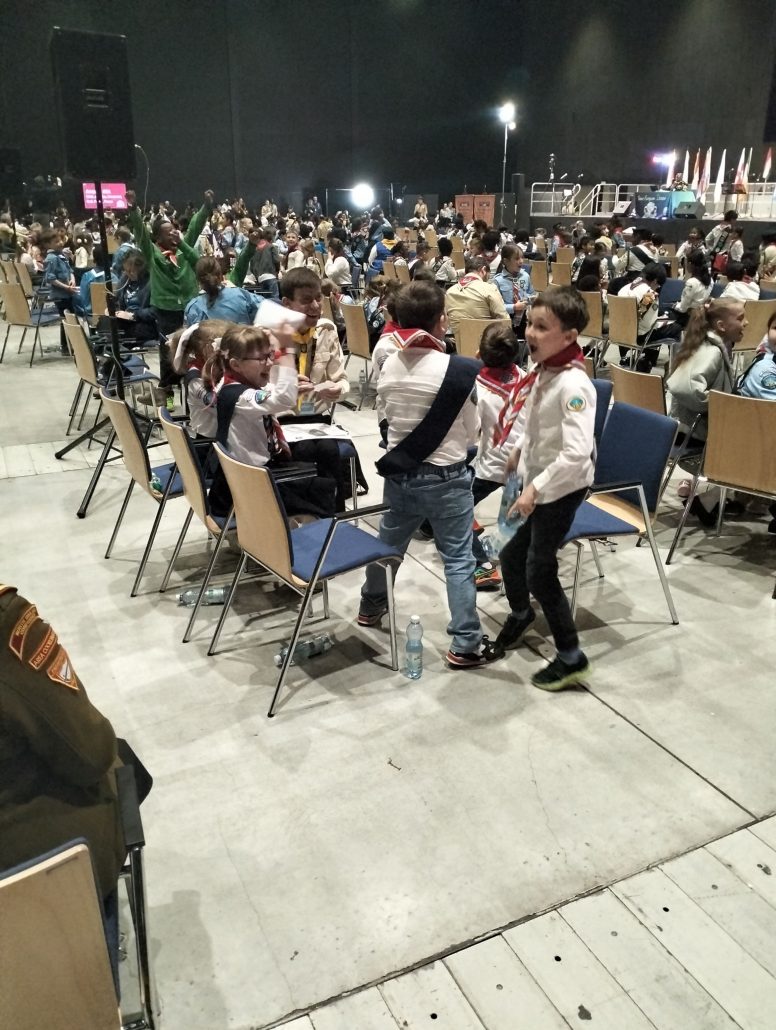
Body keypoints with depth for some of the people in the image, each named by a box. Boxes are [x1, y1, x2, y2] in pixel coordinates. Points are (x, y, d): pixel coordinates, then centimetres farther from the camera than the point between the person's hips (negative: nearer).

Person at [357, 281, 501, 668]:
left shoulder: (388, 367, -4)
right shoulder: (458, 370, -18)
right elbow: (472, 430, -6)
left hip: (398, 471, 6)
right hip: (445, 477, -5)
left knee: (388, 541, 24)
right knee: (458, 559, 4)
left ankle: (371, 605, 45)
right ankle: (465, 644, 9)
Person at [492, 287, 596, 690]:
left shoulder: (573, 385, -26)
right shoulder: (543, 371, 0)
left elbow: (577, 454, -34)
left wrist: (535, 488, -30)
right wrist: (520, 449, 15)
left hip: (561, 488, -8)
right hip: (536, 481, 8)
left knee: (540, 571, 0)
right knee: (511, 554, 19)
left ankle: (571, 659, 16)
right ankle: (520, 613, 49)